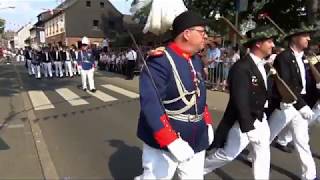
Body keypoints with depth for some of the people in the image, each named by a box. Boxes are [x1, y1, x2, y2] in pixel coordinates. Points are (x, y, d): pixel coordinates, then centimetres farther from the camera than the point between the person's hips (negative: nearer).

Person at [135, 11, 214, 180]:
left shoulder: (197, 60, 8)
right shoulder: (159, 61, -20)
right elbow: (150, 104, -27)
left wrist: (208, 123, 13)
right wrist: (172, 141, -30)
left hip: (196, 140, 8)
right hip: (163, 143, -7)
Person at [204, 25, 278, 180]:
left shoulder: (262, 64, 5)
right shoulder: (242, 67, -24)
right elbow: (240, 101, -28)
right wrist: (249, 128, -28)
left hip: (260, 118, 8)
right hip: (243, 121, -8)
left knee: (263, 153, 15)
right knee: (228, 154, 5)